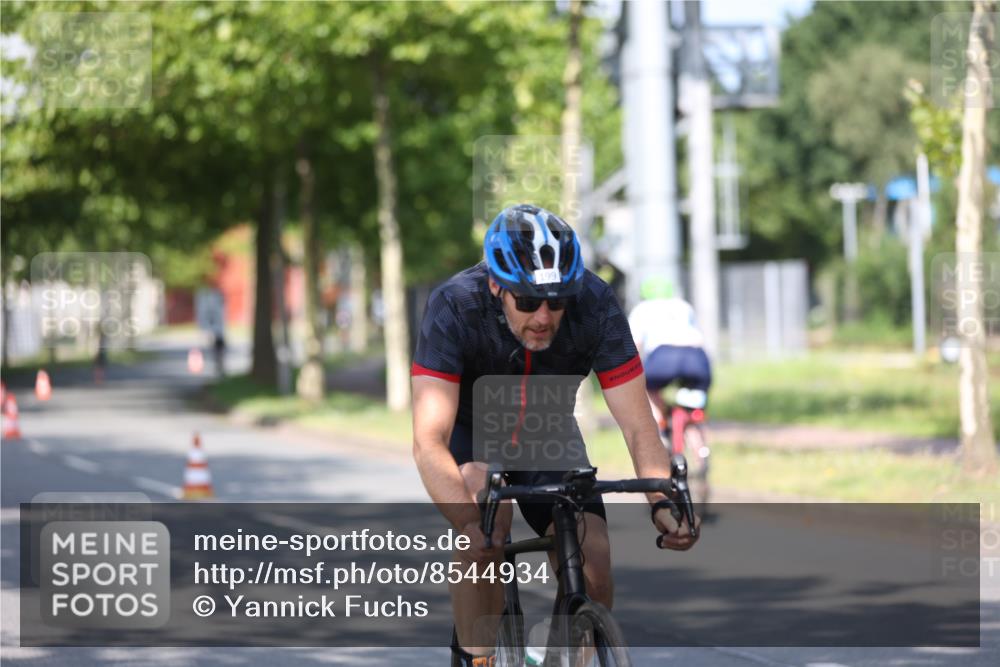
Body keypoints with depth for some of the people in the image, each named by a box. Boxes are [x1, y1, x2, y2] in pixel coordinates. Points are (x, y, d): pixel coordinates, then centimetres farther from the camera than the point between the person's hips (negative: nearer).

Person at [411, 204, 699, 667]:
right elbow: (429, 441, -42)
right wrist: (469, 524, -58)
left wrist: (662, 504, -45)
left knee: (593, 571, -16)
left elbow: (638, 428, -27)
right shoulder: (454, 307, -35)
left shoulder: (595, 305, -29)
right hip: (470, 431, -2)